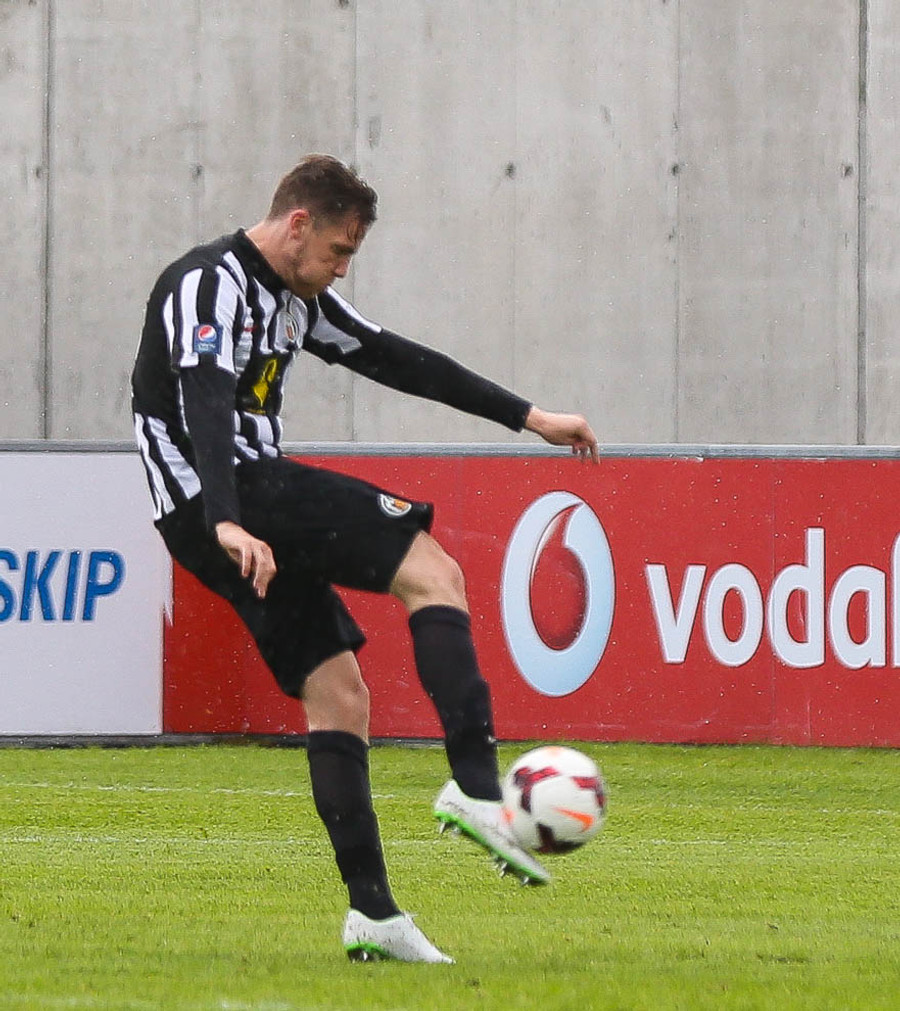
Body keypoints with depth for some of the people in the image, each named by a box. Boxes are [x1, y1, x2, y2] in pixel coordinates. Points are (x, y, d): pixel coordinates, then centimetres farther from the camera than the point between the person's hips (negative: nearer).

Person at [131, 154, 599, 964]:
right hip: (219, 499, -10)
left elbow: (396, 361, 24)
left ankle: (371, 911, 2)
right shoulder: (210, 284, -12)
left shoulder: (296, 298, 19)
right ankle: (475, 787, -25)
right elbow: (204, 402, -28)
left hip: (254, 504, 10)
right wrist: (229, 525, -43)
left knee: (339, 697, 6)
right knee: (432, 570, -15)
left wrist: (529, 417, 23)